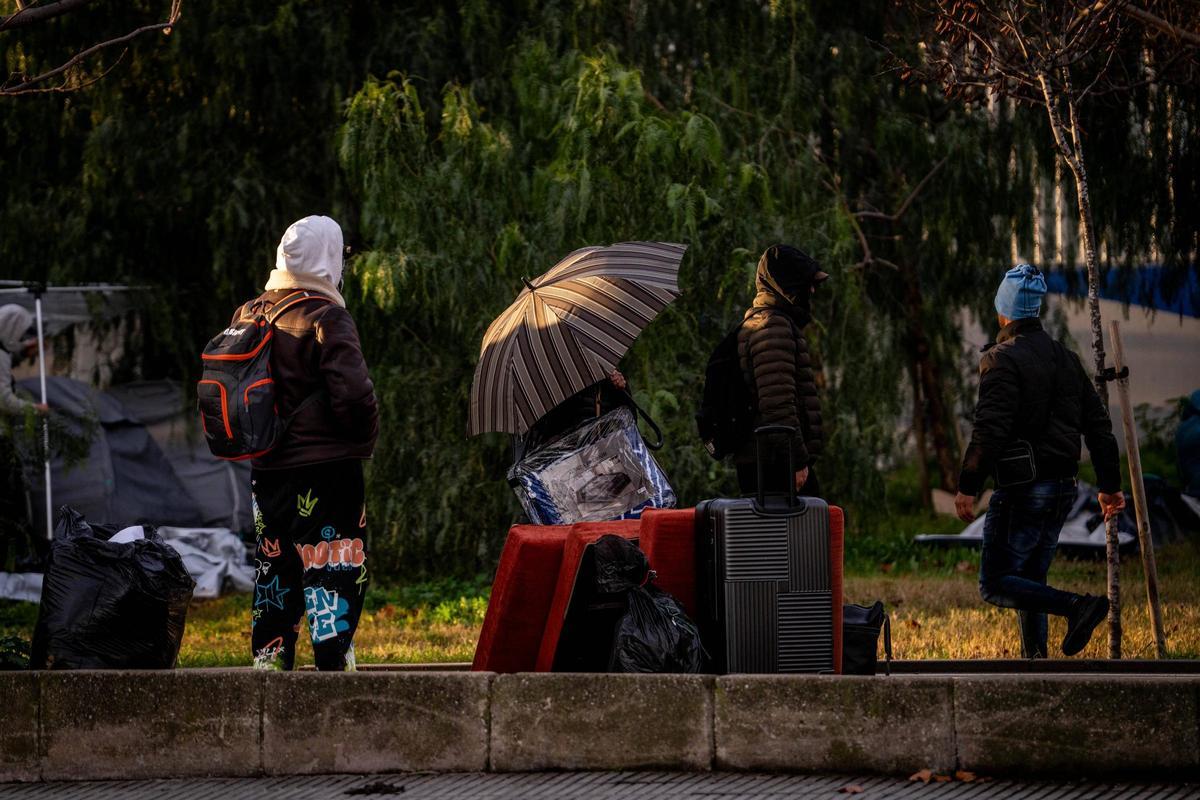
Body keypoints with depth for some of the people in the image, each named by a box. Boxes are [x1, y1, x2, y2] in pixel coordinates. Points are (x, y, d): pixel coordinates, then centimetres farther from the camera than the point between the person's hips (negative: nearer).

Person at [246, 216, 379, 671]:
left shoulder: (249, 315, 8)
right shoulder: (326, 319, -13)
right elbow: (353, 392, -20)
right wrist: (365, 438, -3)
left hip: (266, 471, 7)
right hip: (326, 468, -6)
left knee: (274, 573, 15)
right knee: (334, 575, -4)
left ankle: (268, 664, 17)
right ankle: (334, 667, -8)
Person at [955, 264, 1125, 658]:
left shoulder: (1003, 360, -10)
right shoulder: (1067, 359, 14)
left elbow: (990, 430, -19)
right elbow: (1098, 424, 15)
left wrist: (968, 487, -16)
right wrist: (1110, 485, 19)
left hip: (1023, 489, -8)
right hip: (1063, 488, 8)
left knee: (996, 585, -6)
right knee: (1030, 582, 15)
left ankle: (1077, 606, -22)